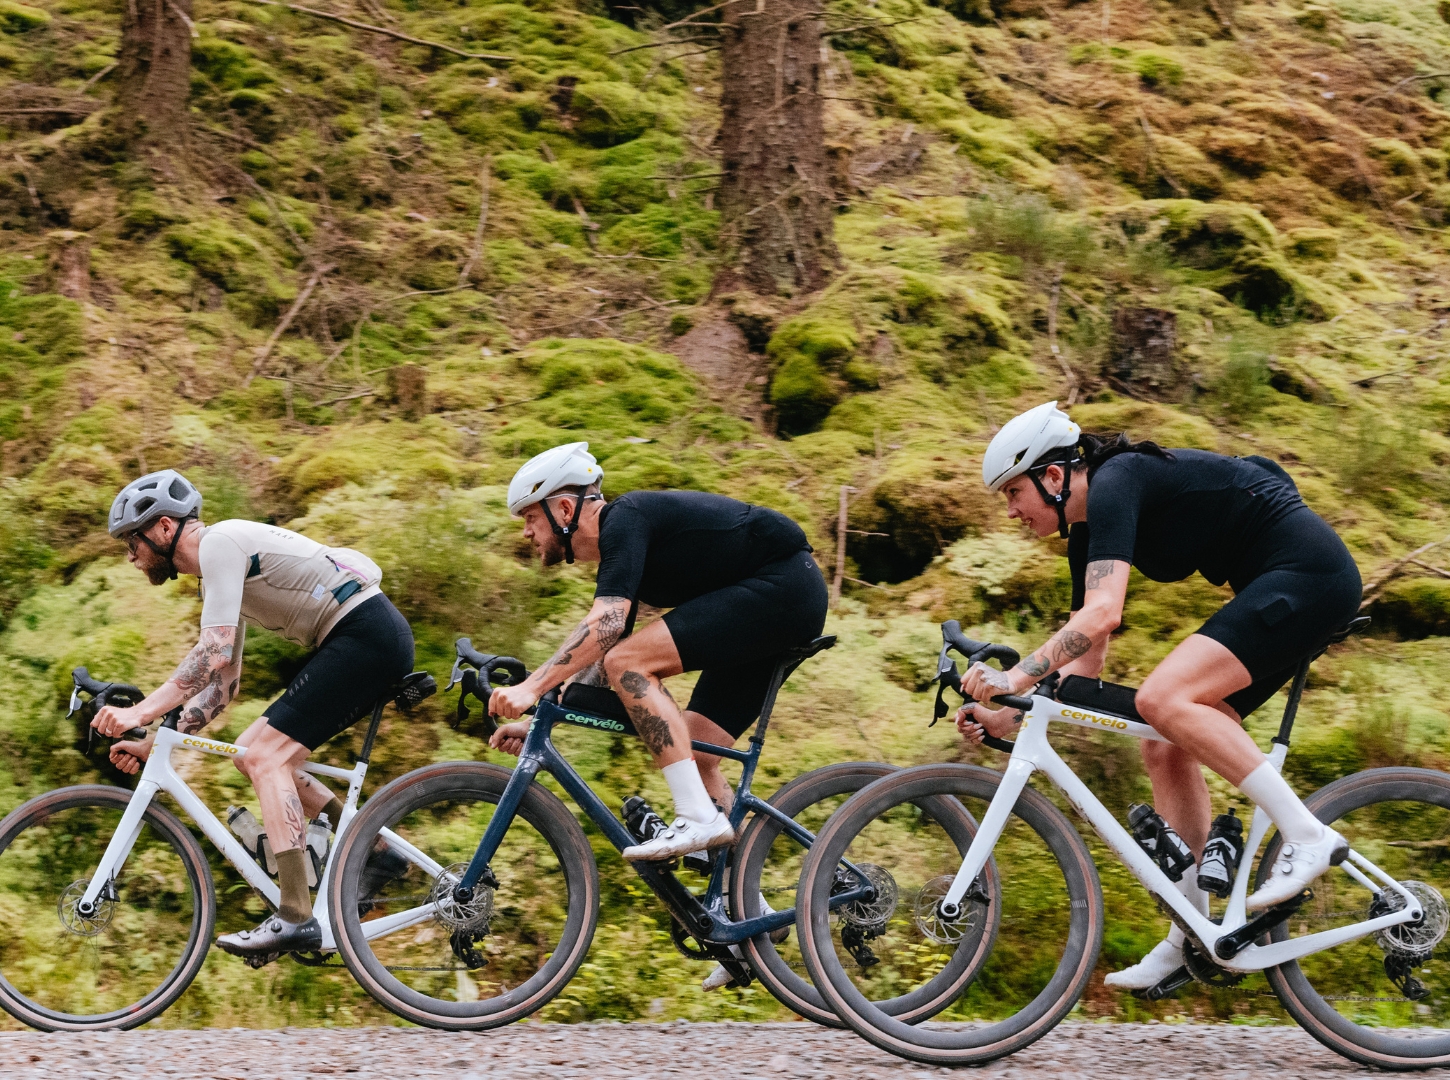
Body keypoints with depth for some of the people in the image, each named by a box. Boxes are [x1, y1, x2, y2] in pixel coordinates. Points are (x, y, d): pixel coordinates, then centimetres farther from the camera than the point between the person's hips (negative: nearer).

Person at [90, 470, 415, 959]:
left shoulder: (220, 542, -10)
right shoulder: (218, 573, 20)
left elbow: (215, 649, -21)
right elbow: (221, 685, 22)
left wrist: (142, 711, -22)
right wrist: (154, 744, 14)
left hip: (366, 634, -10)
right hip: (373, 642, 10)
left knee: (265, 757, -13)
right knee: (253, 752, 10)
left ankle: (296, 918, -18)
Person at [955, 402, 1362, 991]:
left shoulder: (1116, 483, -16)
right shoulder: (1087, 531, 13)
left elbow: (1102, 613, -30)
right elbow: (1084, 662, 14)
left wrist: (1016, 675, -32)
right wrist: (1008, 716, 3)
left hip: (1309, 573, -10)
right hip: (1274, 590, 10)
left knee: (1161, 699, -24)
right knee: (1166, 748, 3)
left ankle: (1307, 836, -18)